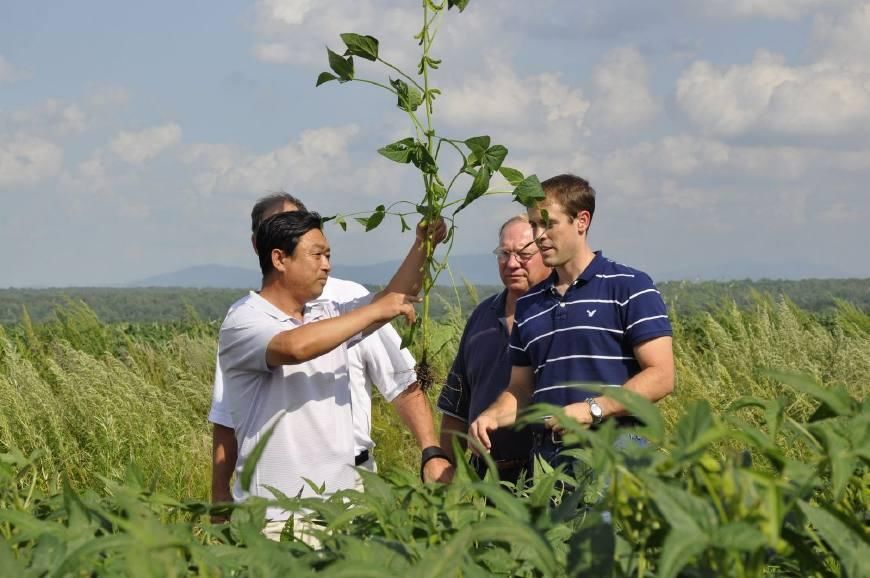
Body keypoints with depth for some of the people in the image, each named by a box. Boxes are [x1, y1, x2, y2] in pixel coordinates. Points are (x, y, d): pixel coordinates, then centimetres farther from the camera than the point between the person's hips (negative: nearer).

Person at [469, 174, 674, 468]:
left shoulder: (630, 287, 0)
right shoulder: (528, 304, 18)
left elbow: (661, 376, -7)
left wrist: (593, 409, -17)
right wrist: (492, 416, 0)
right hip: (547, 458, 5)